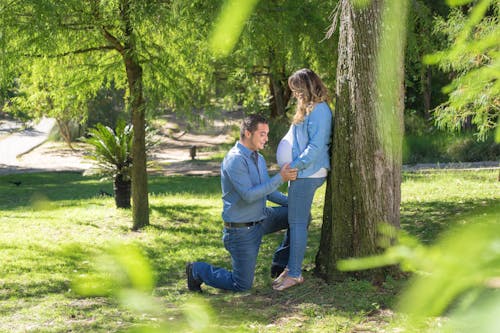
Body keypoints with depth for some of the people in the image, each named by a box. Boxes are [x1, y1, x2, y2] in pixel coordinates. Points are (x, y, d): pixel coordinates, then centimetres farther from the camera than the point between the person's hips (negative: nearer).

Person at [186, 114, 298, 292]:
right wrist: (280, 178, -30)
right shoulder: (235, 160, -23)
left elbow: (267, 191, 15)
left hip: (261, 217, 9)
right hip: (241, 229, -9)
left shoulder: (259, 158, 7)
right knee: (242, 285, -3)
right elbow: (249, 195, -30)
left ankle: (281, 264, 14)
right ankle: (197, 271, 17)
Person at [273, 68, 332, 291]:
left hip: (307, 174, -10)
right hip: (302, 173, 10)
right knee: (298, 220, 14)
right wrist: (291, 163, 11)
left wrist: (295, 165, -19)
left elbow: (316, 146, -22)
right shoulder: (308, 108, 17)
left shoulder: (319, 110, -16)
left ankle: (294, 274, -3)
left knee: (297, 222, -7)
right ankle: (292, 268, 21)